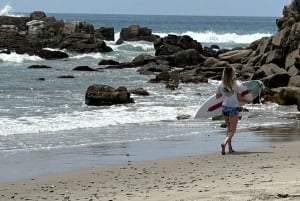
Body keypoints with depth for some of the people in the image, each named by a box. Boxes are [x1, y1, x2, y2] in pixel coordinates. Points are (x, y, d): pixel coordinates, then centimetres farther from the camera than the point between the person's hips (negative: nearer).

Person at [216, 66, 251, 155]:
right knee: (232, 130, 1)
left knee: (229, 128, 19)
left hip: (224, 107, 4)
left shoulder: (221, 85, -2)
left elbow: (217, 96, 9)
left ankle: (230, 147, 18)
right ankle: (224, 143, -24)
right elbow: (239, 98, -8)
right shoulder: (237, 84, -11)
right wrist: (247, 101, 10)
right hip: (233, 107, -4)